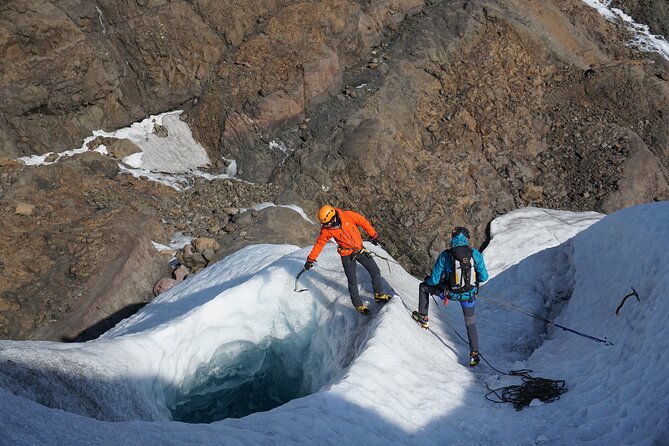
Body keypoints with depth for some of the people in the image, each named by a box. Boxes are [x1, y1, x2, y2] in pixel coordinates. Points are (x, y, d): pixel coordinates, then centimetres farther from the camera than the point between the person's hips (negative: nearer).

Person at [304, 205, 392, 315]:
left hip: (360, 250, 2)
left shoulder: (348, 215, -19)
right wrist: (310, 259, -3)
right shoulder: (326, 229, -16)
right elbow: (319, 244, -4)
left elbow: (363, 222, -5)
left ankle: (378, 294, 24)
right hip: (347, 255, -2)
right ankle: (358, 305, 7)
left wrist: (373, 235, 3)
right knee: (352, 280, -6)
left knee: (375, 271, 5)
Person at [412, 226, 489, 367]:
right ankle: (474, 355, 26)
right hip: (469, 294, 2)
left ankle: (423, 317, 29)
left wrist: (428, 280, 12)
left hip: (450, 292, -2)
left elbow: (434, 279, -12)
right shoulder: (475, 254, -14)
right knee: (470, 323, 24)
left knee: (423, 287, 22)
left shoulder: (445, 256, -18)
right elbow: (484, 277, -7)